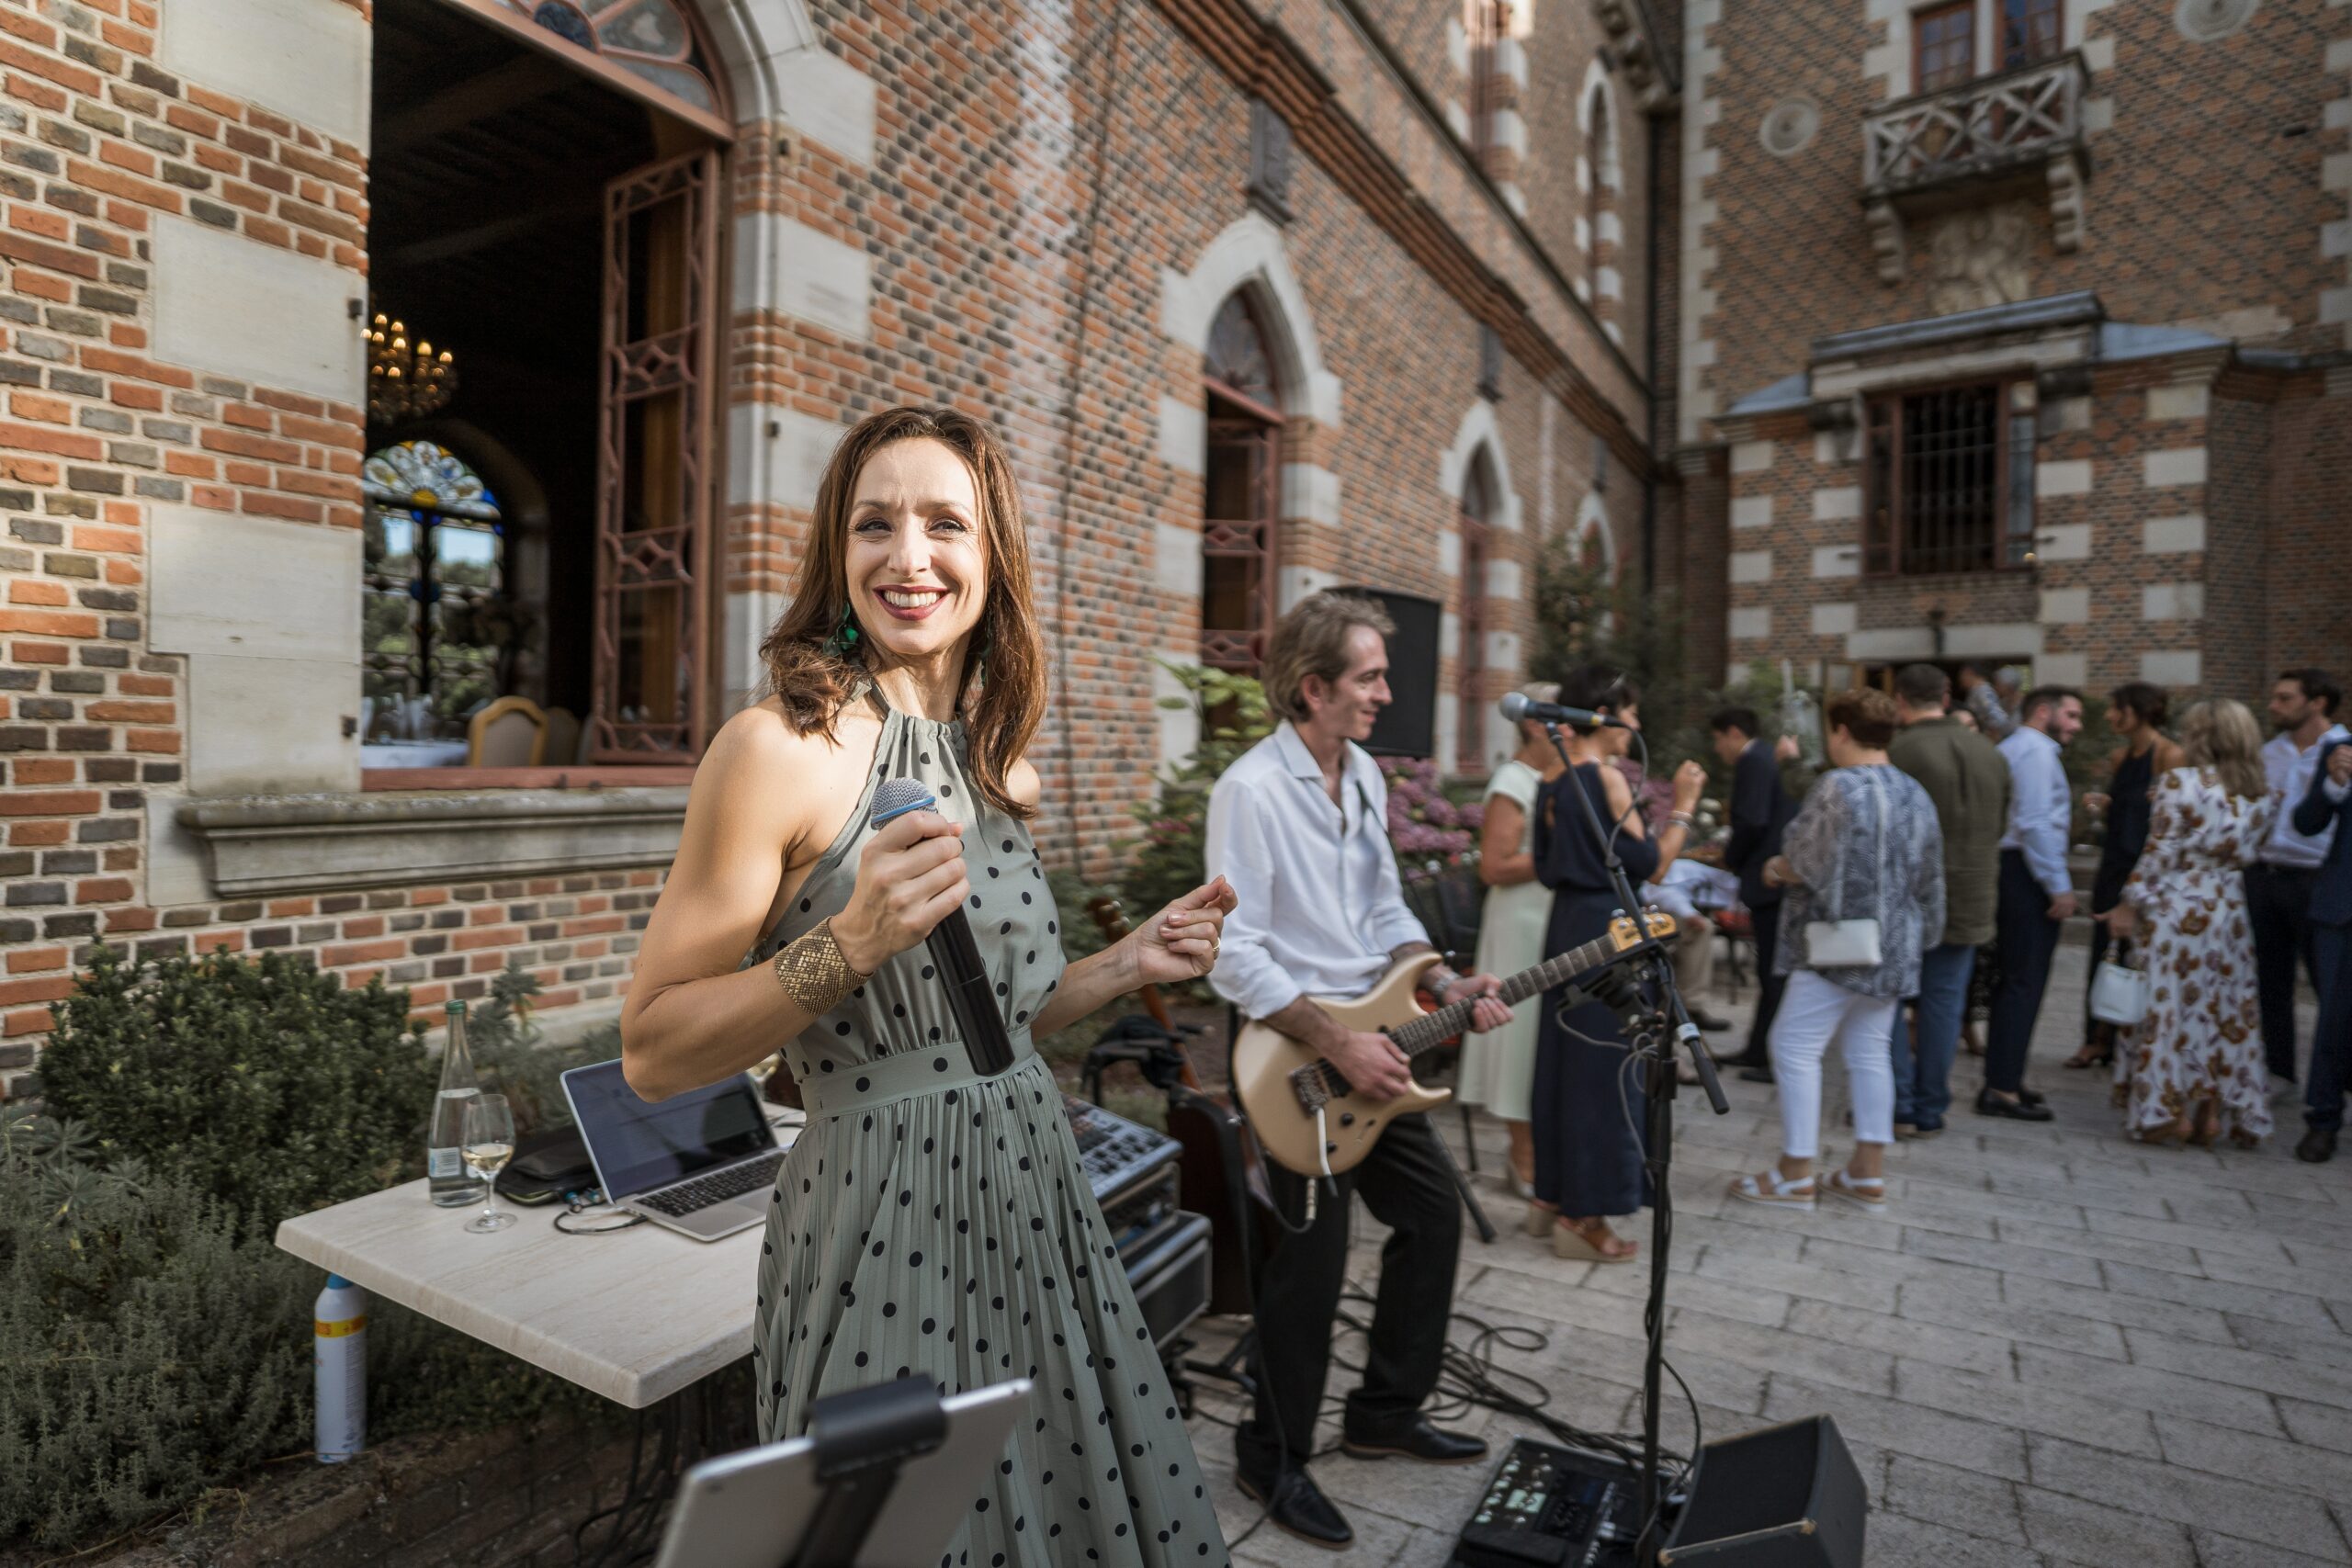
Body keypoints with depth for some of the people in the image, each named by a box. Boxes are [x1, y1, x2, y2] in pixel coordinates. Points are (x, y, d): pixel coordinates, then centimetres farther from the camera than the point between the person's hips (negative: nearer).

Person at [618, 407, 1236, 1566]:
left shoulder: (995, 763, 7)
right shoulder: (779, 747, -14)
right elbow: (652, 1055, -13)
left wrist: (1128, 966, 2)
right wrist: (852, 940, -26)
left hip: (1032, 1200, 7)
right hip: (883, 1219, -6)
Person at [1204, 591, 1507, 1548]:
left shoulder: (1364, 773, 7)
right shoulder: (1252, 790, -20)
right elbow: (1235, 958, -23)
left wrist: (1446, 985, 0)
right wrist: (1342, 1047, -22)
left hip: (1372, 1040, 9)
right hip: (1294, 1052, -8)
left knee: (1432, 1210, 15)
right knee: (1313, 1259, 0)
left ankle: (1385, 1412, 35)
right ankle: (1274, 1458, 23)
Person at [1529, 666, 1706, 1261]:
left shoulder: (1555, 783, 11)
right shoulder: (1607, 777, -14)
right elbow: (1649, 863, -14)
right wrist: (1683, 806, -3)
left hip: (1566, 923, 9)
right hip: (1606, 931, -9)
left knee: (1565, 1059, 16)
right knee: (1603, 1069, 0)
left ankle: (1552, 1195, 26)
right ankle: (1584, 1217, 8)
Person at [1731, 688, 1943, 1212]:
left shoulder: (1838, 786, -15)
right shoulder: (1915, 794, 10)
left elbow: (1800, 864, -14)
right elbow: (1929, 880, 14)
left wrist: (1776, 868, 6)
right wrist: (1920, 937, 23)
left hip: (1841, 945, -8)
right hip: (1895, 949, 9)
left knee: (1795, 1047, -2)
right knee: (1869, 1051, 13)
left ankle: (1795, 1174, 1)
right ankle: (1868, 1174, 18)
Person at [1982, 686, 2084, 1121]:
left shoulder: (2007, 749, 20)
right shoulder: (2037, 751, -10)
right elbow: (2036, 824, -19)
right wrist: (2060, 887, -17)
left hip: (2006, 871, 10)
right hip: (2029, 875, -10)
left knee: (2011, 980, 15)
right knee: (2025, 982, -8)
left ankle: (2002, 1078, 23)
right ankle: (2002, 1088, -6)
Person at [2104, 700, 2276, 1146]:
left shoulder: (2180, 782, -12)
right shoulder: (2260, 792, 6)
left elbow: (2160, 852, -13)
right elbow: (2246, 852, 10)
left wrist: (2130, 904, -7)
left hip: (2175, 908, -5)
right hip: (2228, 910, 5)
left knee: (2169, 1005, 2)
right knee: (2224, 1008, 12)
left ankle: (2168, 1110, 6)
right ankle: (2212, 1110, 17)